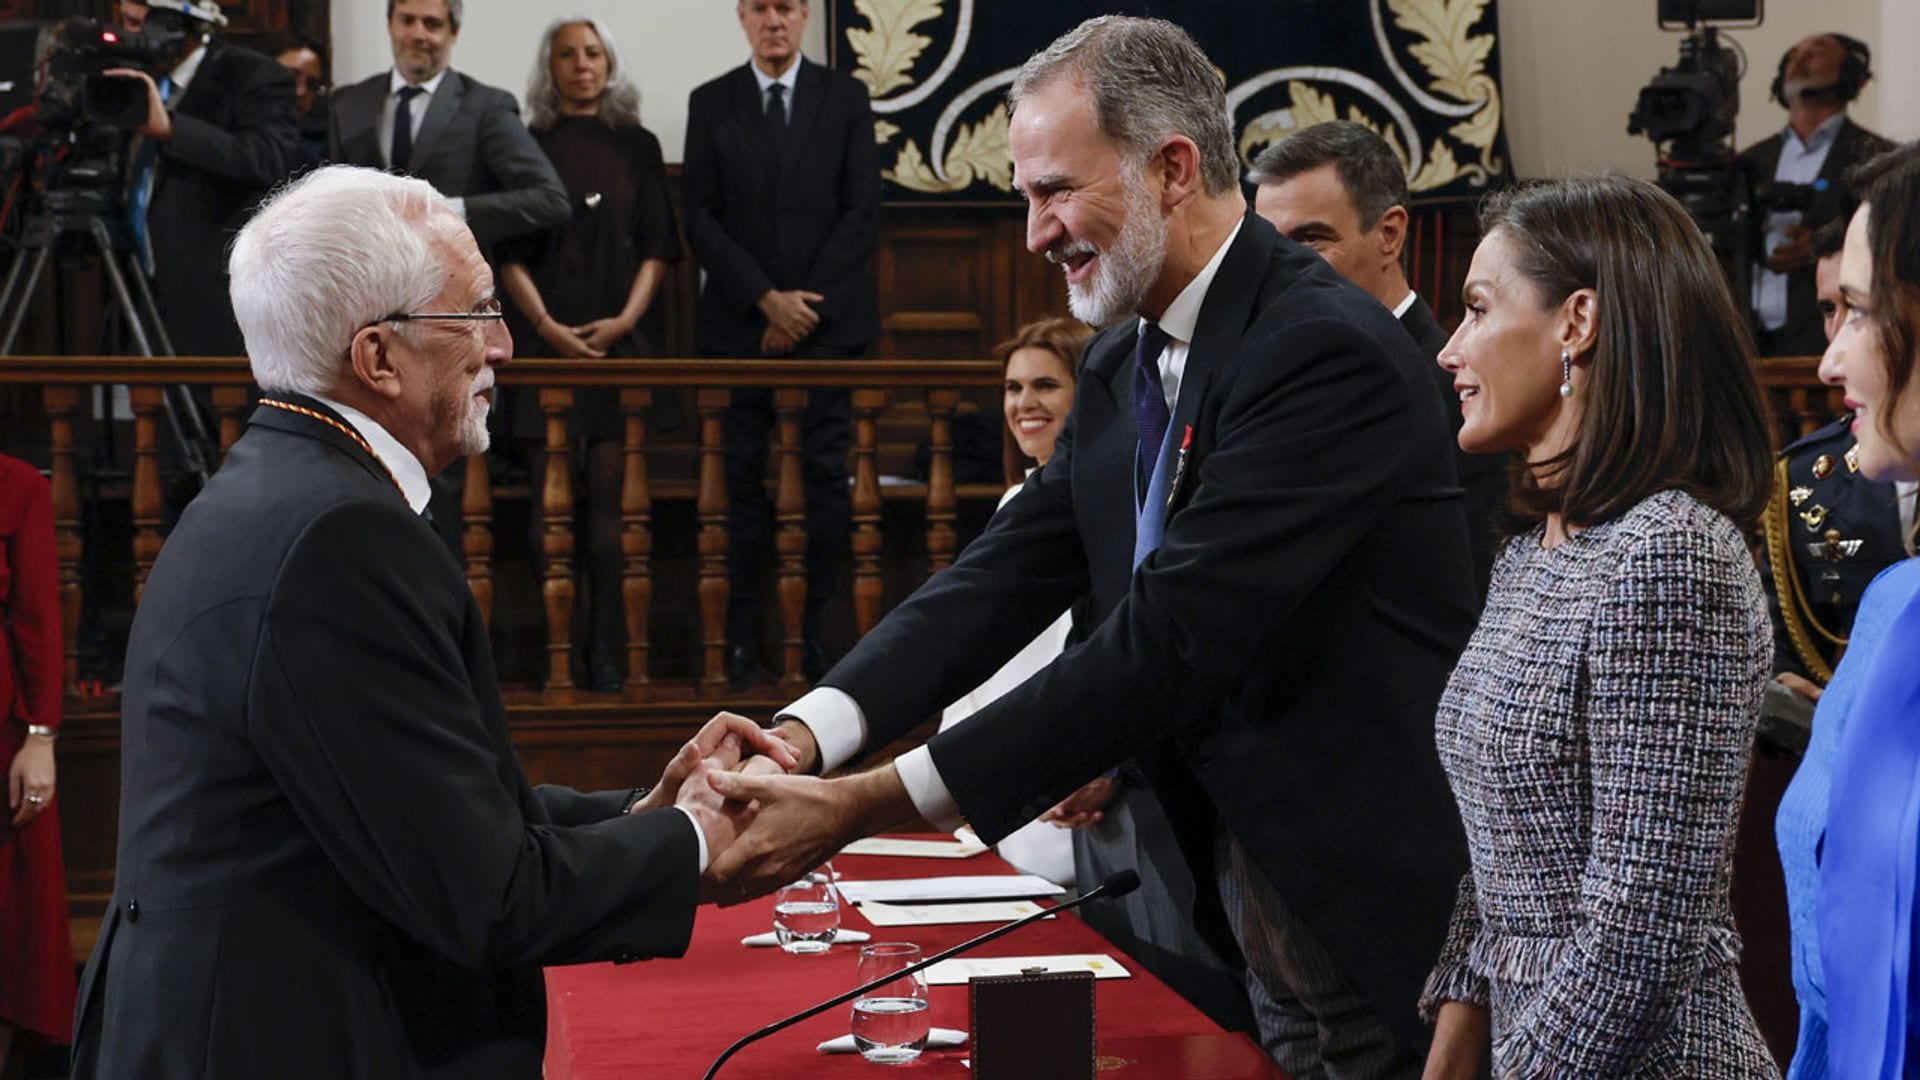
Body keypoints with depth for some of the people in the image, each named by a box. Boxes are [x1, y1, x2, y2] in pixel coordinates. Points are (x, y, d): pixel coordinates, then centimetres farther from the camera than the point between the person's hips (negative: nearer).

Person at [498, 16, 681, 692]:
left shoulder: (636, 147, 11)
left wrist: (625, 320, -8)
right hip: (545, 337, 0)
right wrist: (547, 325, -10)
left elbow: (657, 246, 7)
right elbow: (509, 251, 3)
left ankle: (605, 647, -3)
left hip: (621, 336, 0)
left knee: (609, 494, -4)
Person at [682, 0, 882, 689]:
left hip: (828, 321, 0)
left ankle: (820, 635, 1)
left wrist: (808, 304, -7)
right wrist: (766, 298, -8)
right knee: (742, 481, 0)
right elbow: (700, 218, 2)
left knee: (828, 477, -4)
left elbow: (862, 212, 2)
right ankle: (742, 643, 2)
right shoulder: (710, 104, 8)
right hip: (739, 323, 0)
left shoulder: (846, 98, 8)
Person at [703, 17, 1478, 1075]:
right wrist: (806, 734, -16)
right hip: (1256, 919, 8)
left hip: (1376, 921, -8)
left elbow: (1167, 640, -27)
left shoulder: (1325, 351, -22)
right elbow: (1007, 573, 1)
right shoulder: (1123, 366, 8)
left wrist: (868, 805, -28)